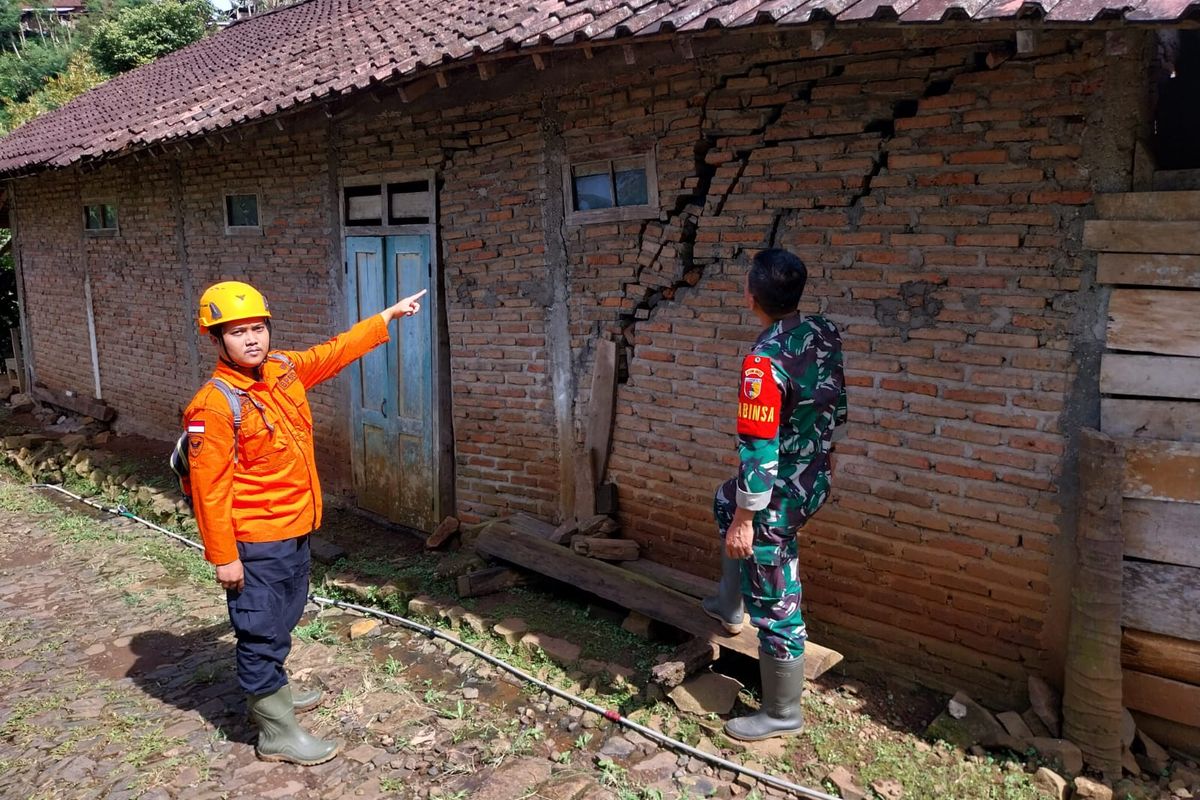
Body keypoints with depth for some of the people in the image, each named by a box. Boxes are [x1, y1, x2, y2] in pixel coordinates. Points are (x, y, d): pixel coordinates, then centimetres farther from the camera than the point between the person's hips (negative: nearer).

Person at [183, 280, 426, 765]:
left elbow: (336, 352, 16)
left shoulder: (285, 369, 0)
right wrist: (224, 556, -18)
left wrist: (389, 315, 20)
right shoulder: (214, 405, -21)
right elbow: (209, 488, -20)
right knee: (261, 633, 5)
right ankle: (277, 734, 19)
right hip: (256, 543, -8)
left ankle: (273, 694, 45)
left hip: (295, 530, 8)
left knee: (282, 622, 24)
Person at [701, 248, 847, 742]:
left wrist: (745, 520, -19)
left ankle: (782, 714, 24)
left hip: (780, 494, -9)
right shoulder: (824, 335, -3)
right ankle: (729, 607, 46)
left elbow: (758, 448, -27)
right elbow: (837, 409, 10)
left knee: (774, 605, 6)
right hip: (814, 478, 9)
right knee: (726, 501, 34)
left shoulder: (764, 362, -28)